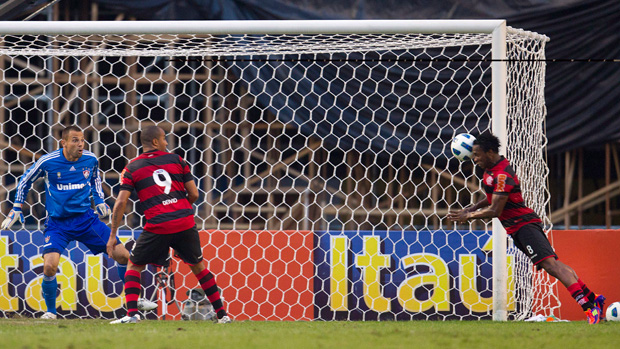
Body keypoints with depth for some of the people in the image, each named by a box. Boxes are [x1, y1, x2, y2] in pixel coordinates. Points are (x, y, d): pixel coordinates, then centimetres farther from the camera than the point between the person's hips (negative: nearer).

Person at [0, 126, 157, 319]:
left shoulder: (91, 159, -4)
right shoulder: (47, 162, -12)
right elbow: (25, 181, 6)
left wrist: (99, 201, 12)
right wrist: (16, 209, 7)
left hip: (86, 218, 3)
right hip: (57, 223, -3)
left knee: (122, 255, -4)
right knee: (50, 265, -23)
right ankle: (50, 311, 0)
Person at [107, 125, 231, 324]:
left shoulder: (132, 168, 8)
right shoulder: (176, 160, 11)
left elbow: (121, 202, -1)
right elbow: (194, 194, 9)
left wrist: (113, 236, 3)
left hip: (157, 226, -2)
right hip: (186, 223, 2)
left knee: (134, 265, 15)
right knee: (198, 266, 18)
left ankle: (132, 313, -3)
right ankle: (222, 314, 18)